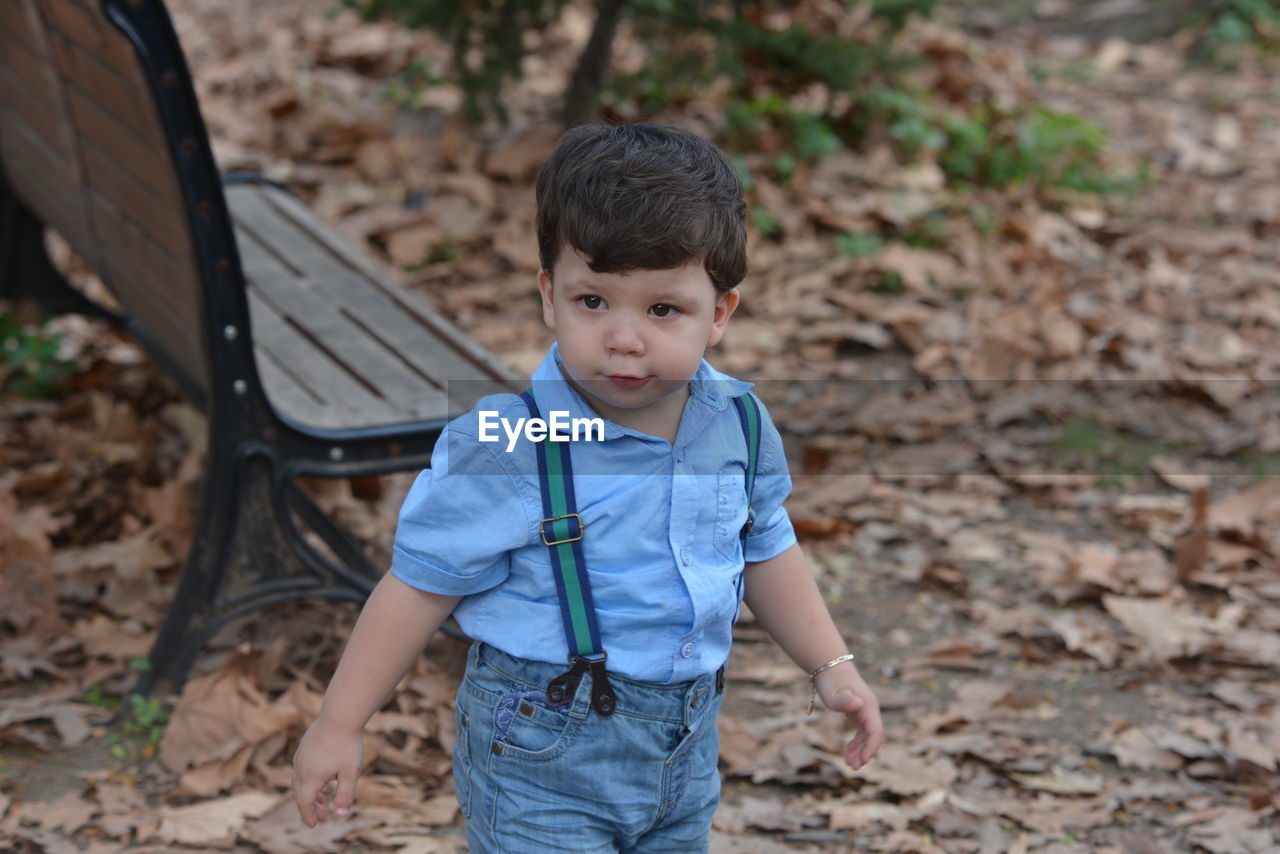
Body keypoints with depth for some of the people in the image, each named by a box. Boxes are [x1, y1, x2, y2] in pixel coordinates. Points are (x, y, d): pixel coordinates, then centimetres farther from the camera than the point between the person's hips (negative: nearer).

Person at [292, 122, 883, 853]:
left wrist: (833, 668, 12)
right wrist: (339, 726, -8)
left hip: (684, 750, 6)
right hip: (542, 757, -6)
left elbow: (767, 552, 14)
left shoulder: (739, 426, -4)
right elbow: (421, 585, -12)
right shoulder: (504, 448, -21)